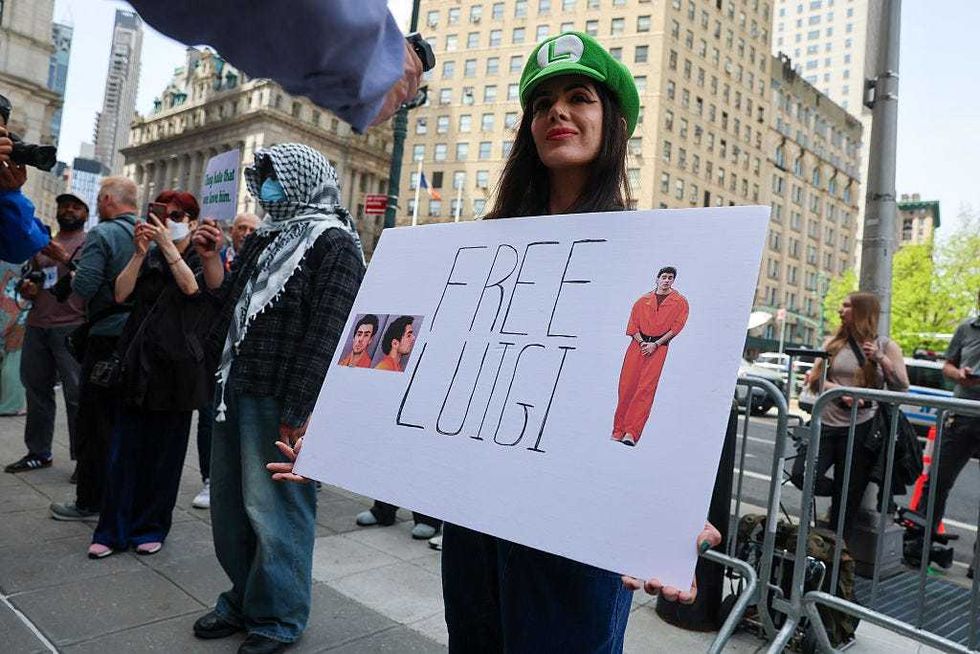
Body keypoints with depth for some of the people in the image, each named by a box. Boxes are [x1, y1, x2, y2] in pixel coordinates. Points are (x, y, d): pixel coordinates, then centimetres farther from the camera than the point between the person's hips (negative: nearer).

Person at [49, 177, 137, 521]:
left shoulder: (101, 235, -11)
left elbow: (84, 287, -17)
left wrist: (74, 275, 3)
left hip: (107, 337, -6)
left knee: (94, 420, 4)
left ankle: (89, 502, 12)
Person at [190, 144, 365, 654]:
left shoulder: (333, 245, -9)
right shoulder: (265, 239, 18)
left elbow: (325, 333, -17)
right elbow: (228, 300, 22)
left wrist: (299, 411, -21)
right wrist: (210, 258, 6)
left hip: (280, 401, -8)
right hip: (236, 388, 8)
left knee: (273, 509, 1)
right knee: (229, 504, 15)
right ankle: (244, 598, 34)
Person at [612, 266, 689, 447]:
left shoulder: (680, 302, 6)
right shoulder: (643, 300, 13)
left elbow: (676, 327, -2)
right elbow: (633, 324, 10)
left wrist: (655, 344, -10)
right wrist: (642, 342, -7)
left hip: (659, 347, -3)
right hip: (638, 344, 3)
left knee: (645, 388, -11)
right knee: (627, 386, -2)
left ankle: (631, 432, -13)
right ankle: (618, 430, 3)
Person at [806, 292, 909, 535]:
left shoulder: (886, 346, 6)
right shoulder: (834, 342, 11)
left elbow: (902, 387, 1)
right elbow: (814, 380, 6)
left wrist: (881, 359, -10)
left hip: (859, 428, -2)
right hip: (826, 423, 2)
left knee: (848, 494, 5)